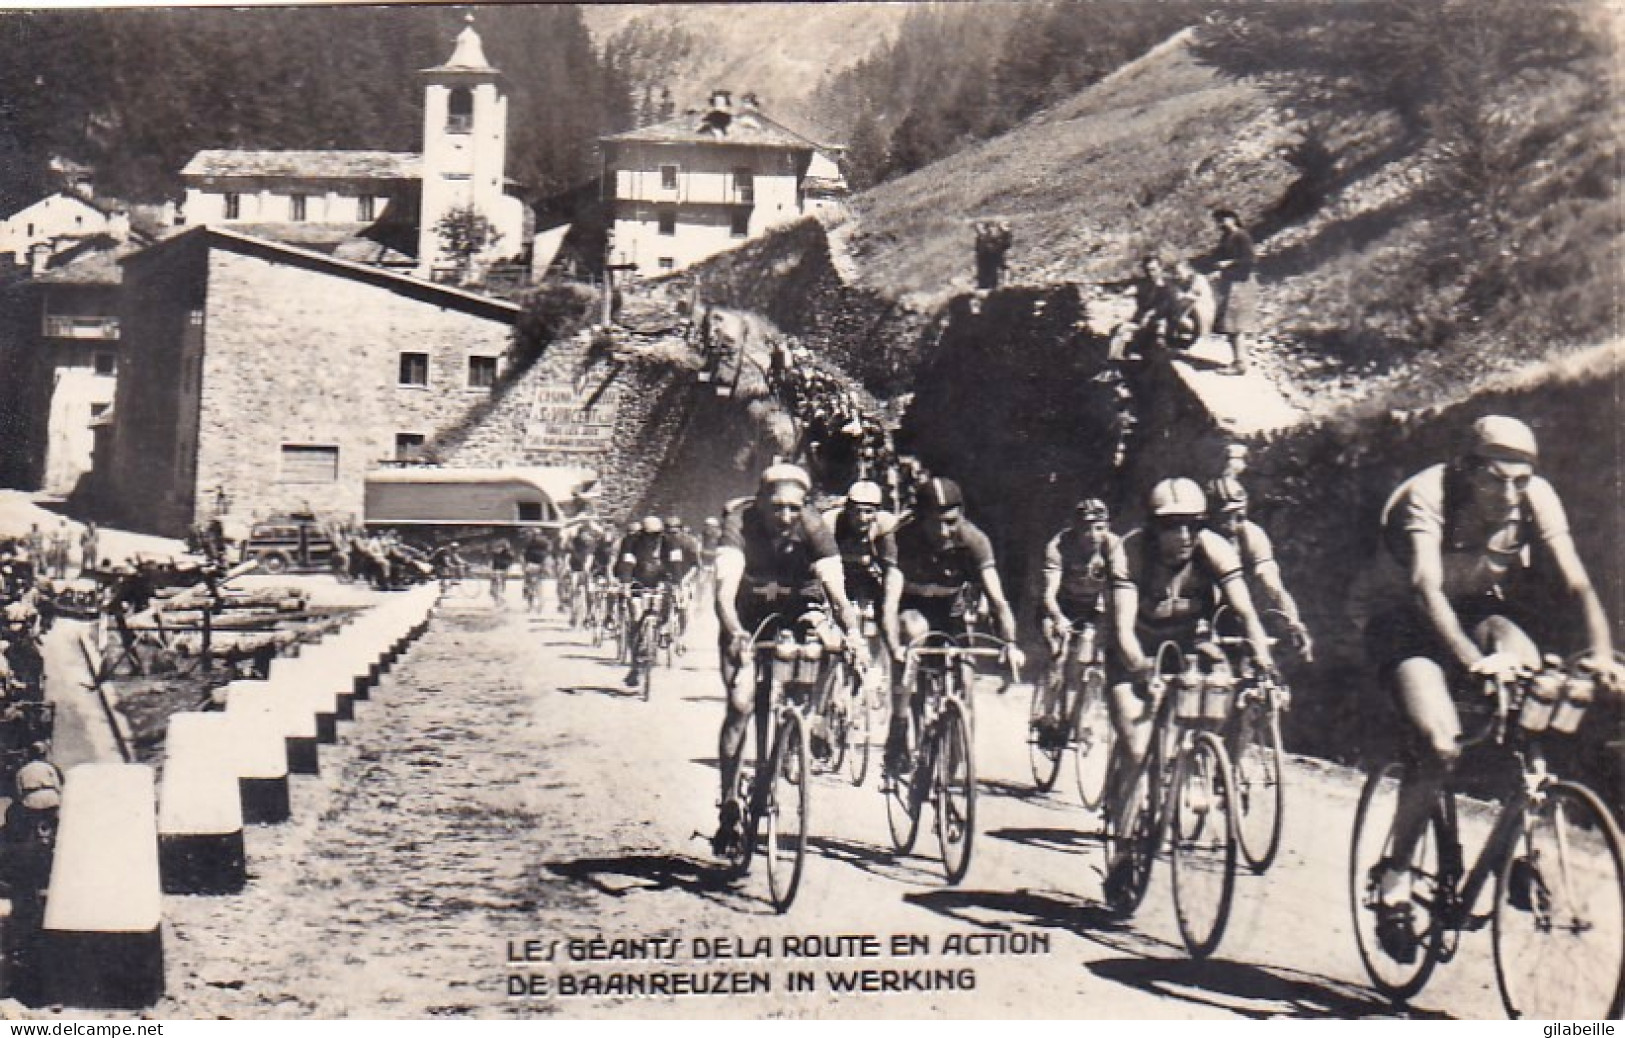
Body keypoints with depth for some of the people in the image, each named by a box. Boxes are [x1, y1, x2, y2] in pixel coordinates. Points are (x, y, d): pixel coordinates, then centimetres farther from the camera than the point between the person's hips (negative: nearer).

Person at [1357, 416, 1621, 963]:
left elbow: (1576, 582, -22)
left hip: (1481, 611, 4)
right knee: (1440, 745, -27)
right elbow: (1426, 589, -40)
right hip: (1405, 623, -4)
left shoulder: (1536, 498, -15)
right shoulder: (1425, 497, -27)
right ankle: (1395, 878, -8)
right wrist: (1472, 661, -55)